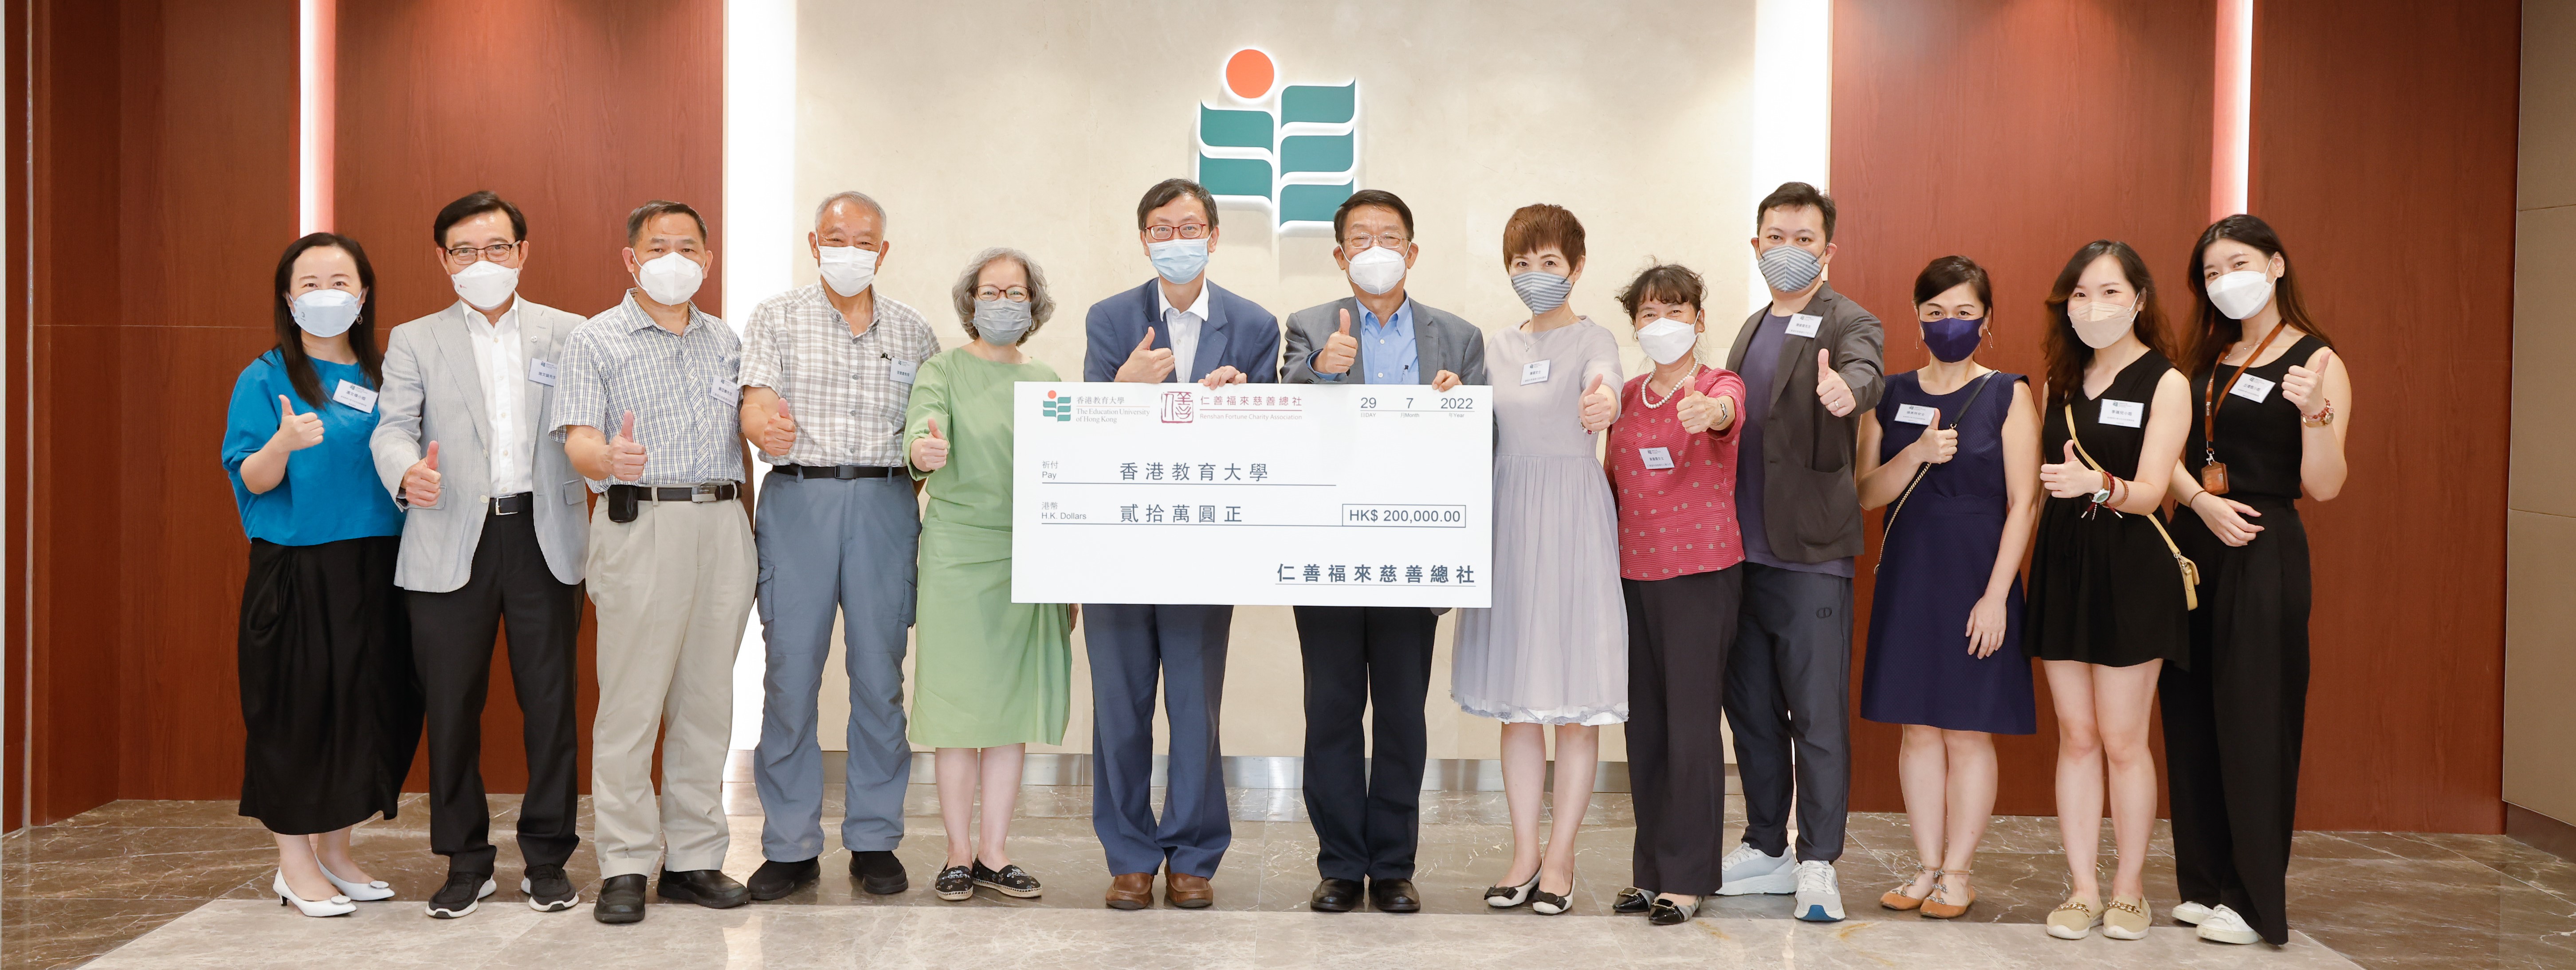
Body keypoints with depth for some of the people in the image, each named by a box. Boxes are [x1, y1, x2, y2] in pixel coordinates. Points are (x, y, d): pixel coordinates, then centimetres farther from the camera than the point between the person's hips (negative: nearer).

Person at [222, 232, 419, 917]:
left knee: (367, 706, 7)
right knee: (297, 708, -2)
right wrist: (284, 443, -27)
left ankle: (335, 854, 20)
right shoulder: (266, 379, -2)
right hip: (295, 572, -5)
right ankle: (295, 866, 9)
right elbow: (252, 479, -9)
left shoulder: (383, 378, 11)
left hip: (374, 570, 5)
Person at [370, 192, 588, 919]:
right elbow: (392, 426, 0)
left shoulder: (567, 335, 11)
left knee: (550, 701, 2)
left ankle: (547, 858, 14)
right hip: (452, 541, 0)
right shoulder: (414, 341, 11)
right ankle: (466, 862, 16)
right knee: (452, 707, 4)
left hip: (544, 537, 0)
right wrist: (407, 471, -22)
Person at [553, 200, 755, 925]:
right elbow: (578, 442, -8)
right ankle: (625, 866, 2)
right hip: (639, 523, -4)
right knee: (630, 702, -5)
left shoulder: (726, 342, 17)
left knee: (707, 700, 7)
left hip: (723, 526, 5)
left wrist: (747, 525, 11)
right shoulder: (596, 341, 3)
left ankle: (695, 858, 14)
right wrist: (610, 458, -31)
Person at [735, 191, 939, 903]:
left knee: (879, 675, 3)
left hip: (884, 503, 1)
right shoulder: (776, 319, 6)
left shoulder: (914, 332, 13)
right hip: (797, 500, -1)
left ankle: (875, 840, 13)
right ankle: (791, 846, 9)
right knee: (790, 674, 0)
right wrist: (765, 426, -30)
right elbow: (754, 408, -8)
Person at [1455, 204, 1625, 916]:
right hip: (1508, 520, 5)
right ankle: (1524, 852, 16)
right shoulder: (1498, 349, 14)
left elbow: (1605, 383, -25)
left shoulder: (1592, 340, -2)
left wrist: (1603, 403, -47)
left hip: (1574, 520, -5)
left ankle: (1561, 857, 8)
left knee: (1577, 695, -1)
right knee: (1515, 697, 7)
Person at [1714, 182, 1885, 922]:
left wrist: (1846, 389, -50)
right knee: (1751, 710, 13)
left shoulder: (1848, 324, -3)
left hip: (1810, 555, -7)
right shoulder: (1754, 328, 18)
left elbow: (1864, 372, -26)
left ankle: (1818, 863, 5)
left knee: (1818, 716, -3)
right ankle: (1766, 850, 25)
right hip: (1742, 552, 7)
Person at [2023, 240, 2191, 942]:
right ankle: (2082, 889, 12)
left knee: (2122, 739, -1)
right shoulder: (2059, 383, 11)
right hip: (2061, 564, 5)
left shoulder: (2165, 384, -4)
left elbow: (2148, 492, -14)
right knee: (2075, 735, 6)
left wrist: (2098, 484, -33)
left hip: (2129, 568, -4)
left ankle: (2129, 890, 12)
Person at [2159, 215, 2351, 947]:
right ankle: (2206, 882, 17)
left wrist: (2314, 412, -26)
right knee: (2191, 719, 7)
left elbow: (2323, 487, -12)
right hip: (2192, 547, 6)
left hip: (2264, 555, -6)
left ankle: (2255, 900, 6)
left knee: (2253, 722, -3)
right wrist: (2203, 502, -6)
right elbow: (2169, 454, 11)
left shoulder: (2319, 364, -4)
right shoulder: (2207, 360, 14)